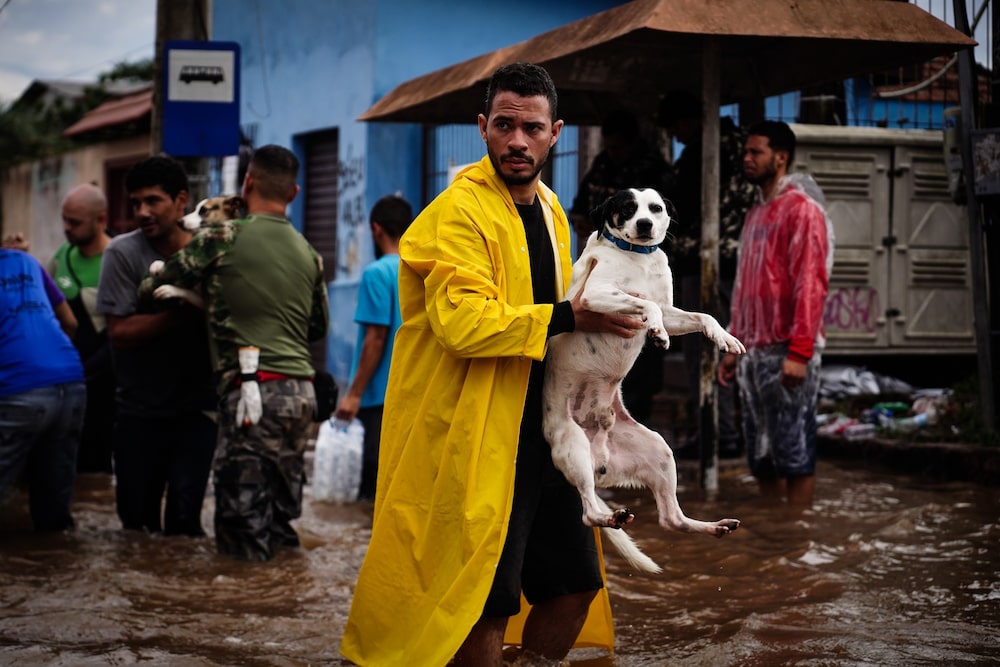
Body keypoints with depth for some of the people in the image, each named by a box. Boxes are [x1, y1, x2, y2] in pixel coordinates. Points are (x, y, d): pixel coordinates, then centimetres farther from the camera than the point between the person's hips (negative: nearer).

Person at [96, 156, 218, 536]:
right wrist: (184, 309, -21)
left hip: (196, 407, 0)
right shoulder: (123, 253, -5)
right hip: (139, 411, 0)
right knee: (136, 517, 9)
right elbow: (120, 331, -13)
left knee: (184, 517, -9)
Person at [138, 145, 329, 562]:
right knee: (283, 516, 13)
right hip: (301, 389, 6)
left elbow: (152, 288, 4)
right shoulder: (309, 254, 14)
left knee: (245, 527, -3)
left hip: (252, 387, -6)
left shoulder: (223, 238, -3)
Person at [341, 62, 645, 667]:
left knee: (576, 585, 14)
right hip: (478, 441, -9)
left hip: (541, 433, 9)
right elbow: (462, 322, -27)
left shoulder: (550, 210, 14)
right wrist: (569, 317, -25)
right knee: (486, 605, -3)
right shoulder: (459, 211, -14)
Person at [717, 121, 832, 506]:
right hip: (753, 353, 8)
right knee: (761, 455, 10)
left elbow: (810, 284, -15)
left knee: (794, 452, -3)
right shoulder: (757, 214, 19)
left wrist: (799, 352, -21)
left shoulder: (802, 210, -7)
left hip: (786, 353, -8)